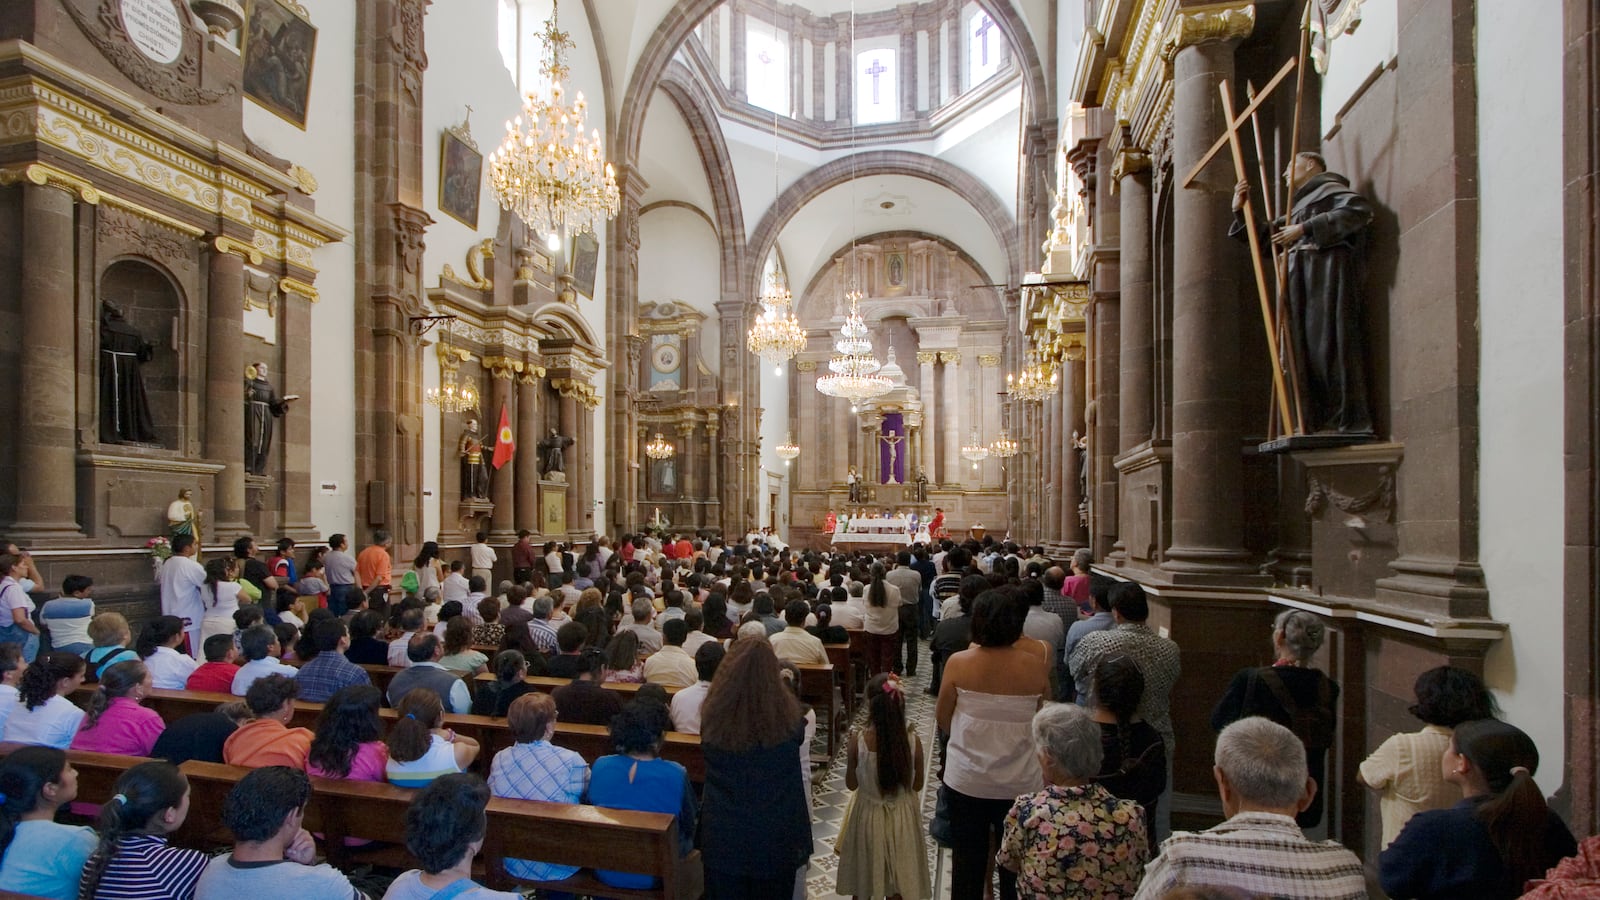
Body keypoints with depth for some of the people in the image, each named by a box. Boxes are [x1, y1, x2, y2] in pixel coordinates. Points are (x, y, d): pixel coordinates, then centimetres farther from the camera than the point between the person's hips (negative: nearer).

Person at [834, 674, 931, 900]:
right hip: (902, 818, 1)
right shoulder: (913, 741, -18)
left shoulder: (857, 741, -22)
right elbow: (917, 785, -5)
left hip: (868, 817, -1)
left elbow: (851, 784, -8)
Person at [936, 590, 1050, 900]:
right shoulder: (1037, 666, -12)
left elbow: (942, 717, -2)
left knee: (967, 860, 16)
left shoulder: (958, 663, -13)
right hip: (1021, 782, 0)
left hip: (967, 779, 0)